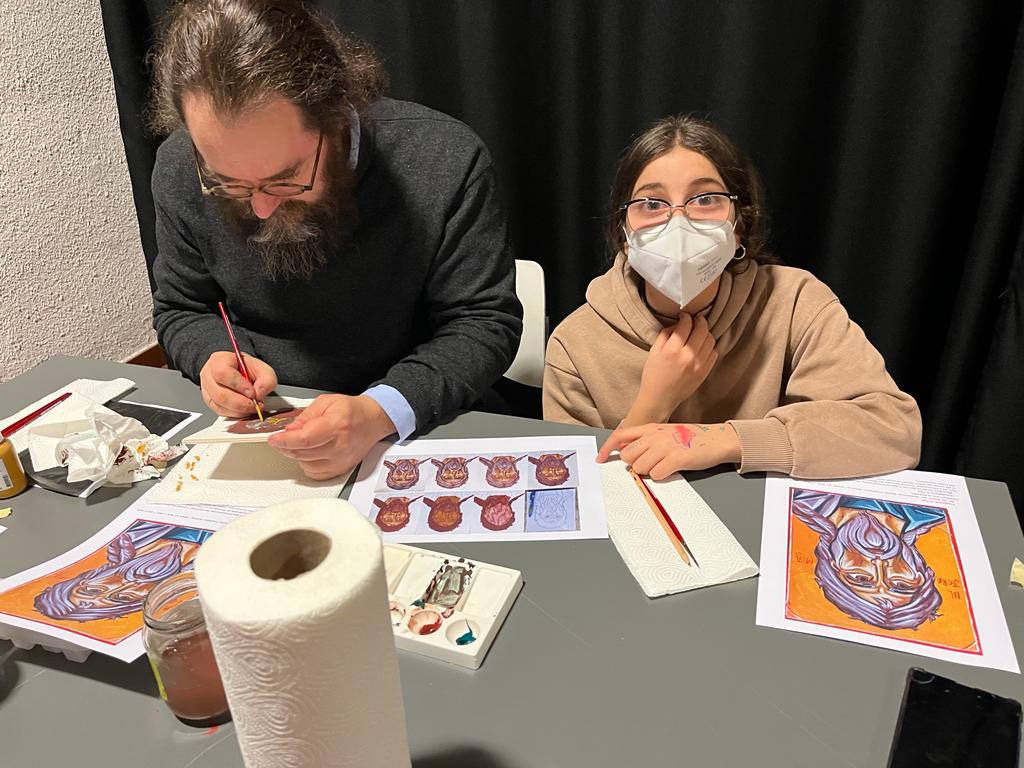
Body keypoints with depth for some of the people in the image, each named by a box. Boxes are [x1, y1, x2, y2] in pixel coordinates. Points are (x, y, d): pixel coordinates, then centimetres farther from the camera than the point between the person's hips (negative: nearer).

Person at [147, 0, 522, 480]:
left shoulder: (443, 161, -19)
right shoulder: (179, 171, -7)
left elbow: (485, 323, -14)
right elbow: (180, 312, 8)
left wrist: (382, 411, -29)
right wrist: (216, 357, -14)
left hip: (412, 428, -2)